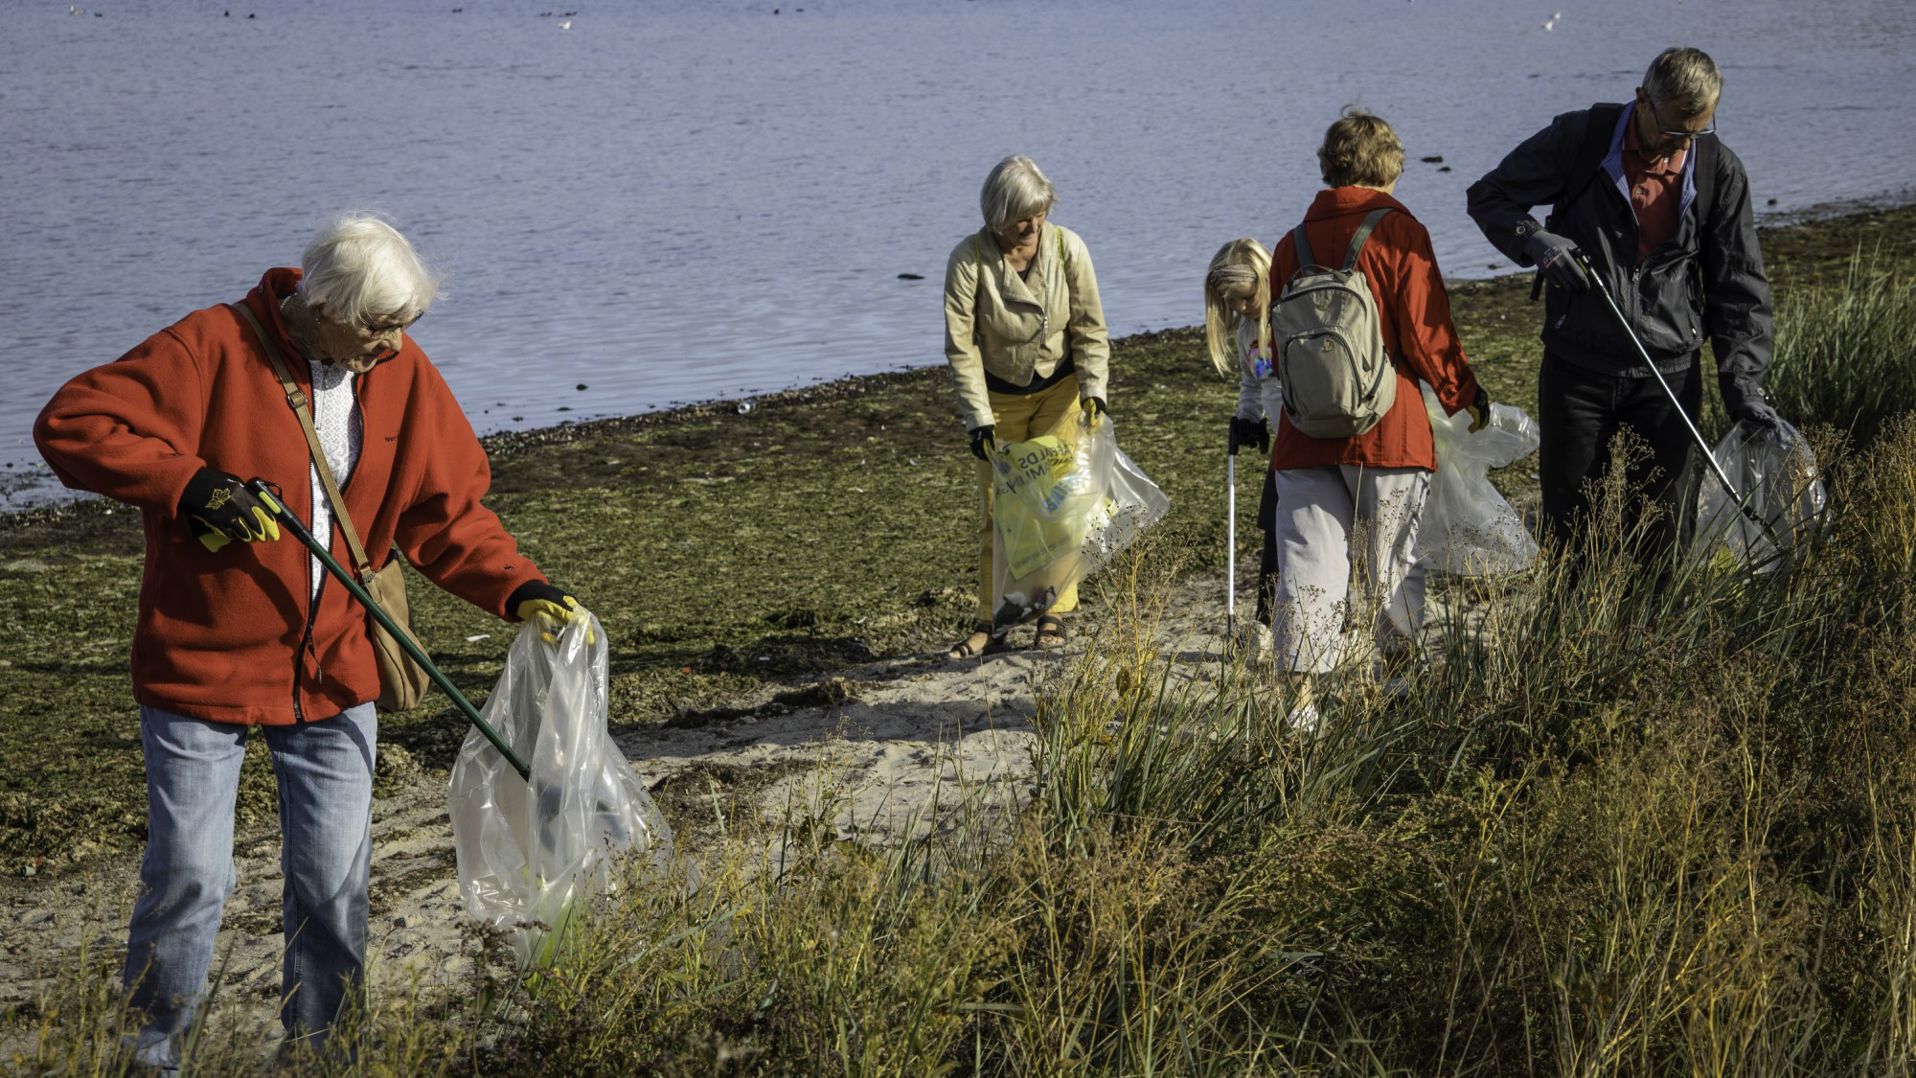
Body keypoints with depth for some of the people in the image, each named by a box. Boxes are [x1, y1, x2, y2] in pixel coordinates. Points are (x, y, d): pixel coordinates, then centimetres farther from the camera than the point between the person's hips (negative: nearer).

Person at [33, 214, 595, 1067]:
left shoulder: (402, 374, 1)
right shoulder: (213, 348, -16)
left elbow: (444, 514, 7)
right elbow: (69, 425, -18)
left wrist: (519, 590, -8)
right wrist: (191, 483, -27)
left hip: (333, 675, 4)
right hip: (200, 670, -4)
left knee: (335, 882, 8)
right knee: (190, 875, -1)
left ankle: (318, 1049, 24)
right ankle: (152, 1046, 21)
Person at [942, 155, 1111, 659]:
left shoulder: (1067, 248, -16)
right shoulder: (969, 259, -21)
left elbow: (1090, 328, -6)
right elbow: (961, 345, -18)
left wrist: (1093, 389, -17)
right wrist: (978, 418, -21)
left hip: (1058, 390, 1)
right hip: (997, 395, -1)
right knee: (997, 509, 1)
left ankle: (1052, 616, 9)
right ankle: (990, 622, 10)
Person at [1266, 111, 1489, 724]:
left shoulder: (1292, 243, 9)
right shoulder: (1398, 231, -4)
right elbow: (1426, 333, -7)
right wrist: (1465, 396, 8)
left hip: (1304, 436, 3)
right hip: (1387, 431, -3)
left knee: (1308, 565, 1)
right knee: (1391, 561, 9)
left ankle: (1302, 696, -6)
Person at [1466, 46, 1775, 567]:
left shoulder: (1719, 171, -3)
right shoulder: (1580, 139, -8)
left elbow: (1740, 285, 3)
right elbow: (1489, 196, 2)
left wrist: (1743, 383, -7)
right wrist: (1535, 240, -19)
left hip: (1669, 371, 1)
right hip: (1578, 365, -1)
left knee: (1662, 526, 4)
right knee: (1568, 521, 7)